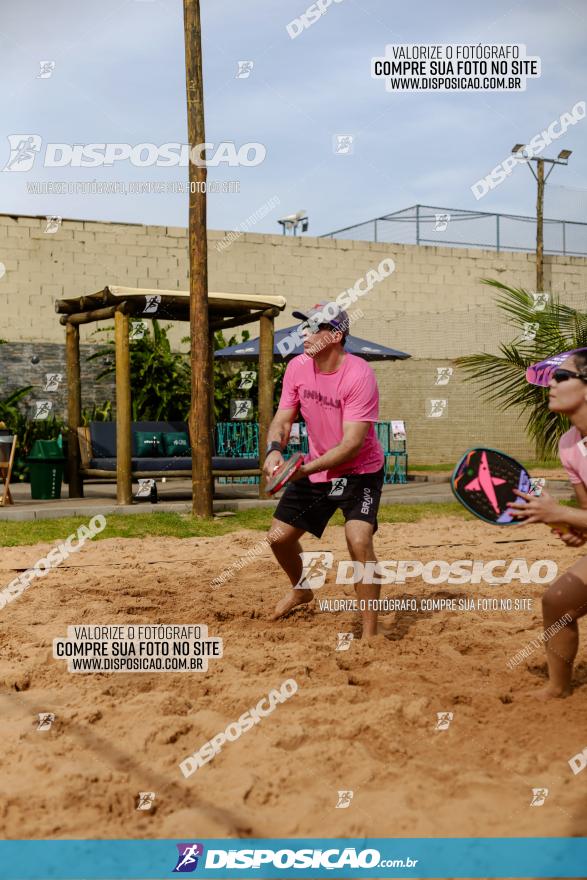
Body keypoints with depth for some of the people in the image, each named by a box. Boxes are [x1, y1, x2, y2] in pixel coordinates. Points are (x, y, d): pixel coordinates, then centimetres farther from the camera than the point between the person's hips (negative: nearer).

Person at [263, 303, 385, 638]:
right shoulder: (298, 367, -7)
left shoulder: (360, 375, -26)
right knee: (279, 536, 9)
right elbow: (282, 420, -1)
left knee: (358, 539, -26)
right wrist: (275, 450, -24)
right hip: (314, 469, 6)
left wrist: (304, 469, -38)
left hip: (360, 470, -6)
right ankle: (301, 590, 43)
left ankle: (370, 633, -11)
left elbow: (352, 444, -30)